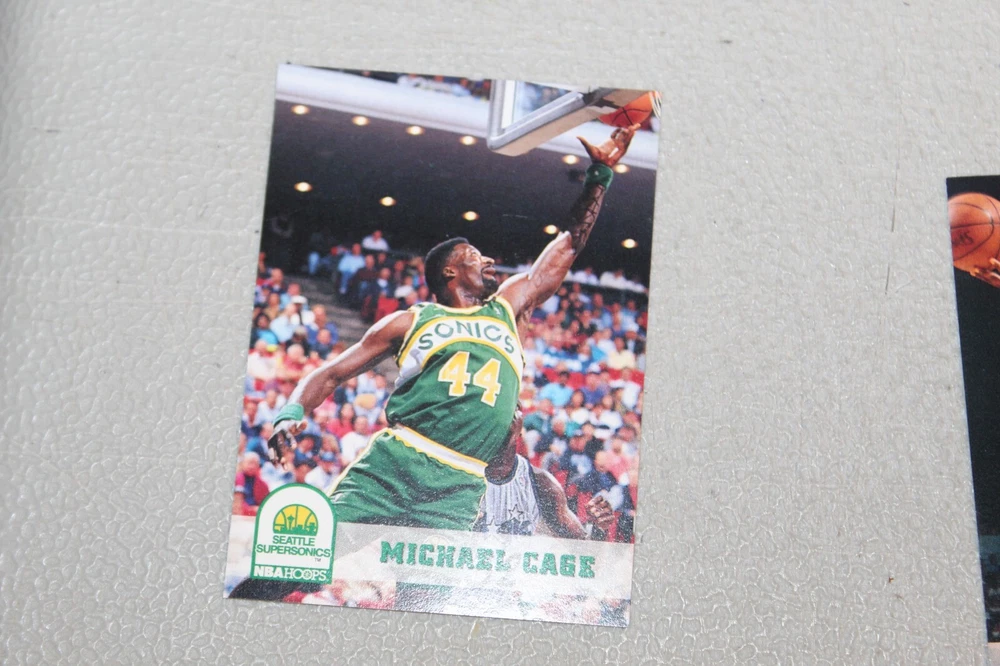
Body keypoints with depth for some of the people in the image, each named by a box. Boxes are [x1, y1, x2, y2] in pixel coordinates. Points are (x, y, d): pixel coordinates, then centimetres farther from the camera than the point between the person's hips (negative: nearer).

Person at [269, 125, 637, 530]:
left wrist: (601, 171, 25)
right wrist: (292, 413, -4)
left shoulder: (507, 310, 22)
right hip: (390, 466, -2)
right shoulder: (411, 321, 14)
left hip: (459, 491, 2)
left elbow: (570, 244, 25)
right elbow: (331, 374, 15)